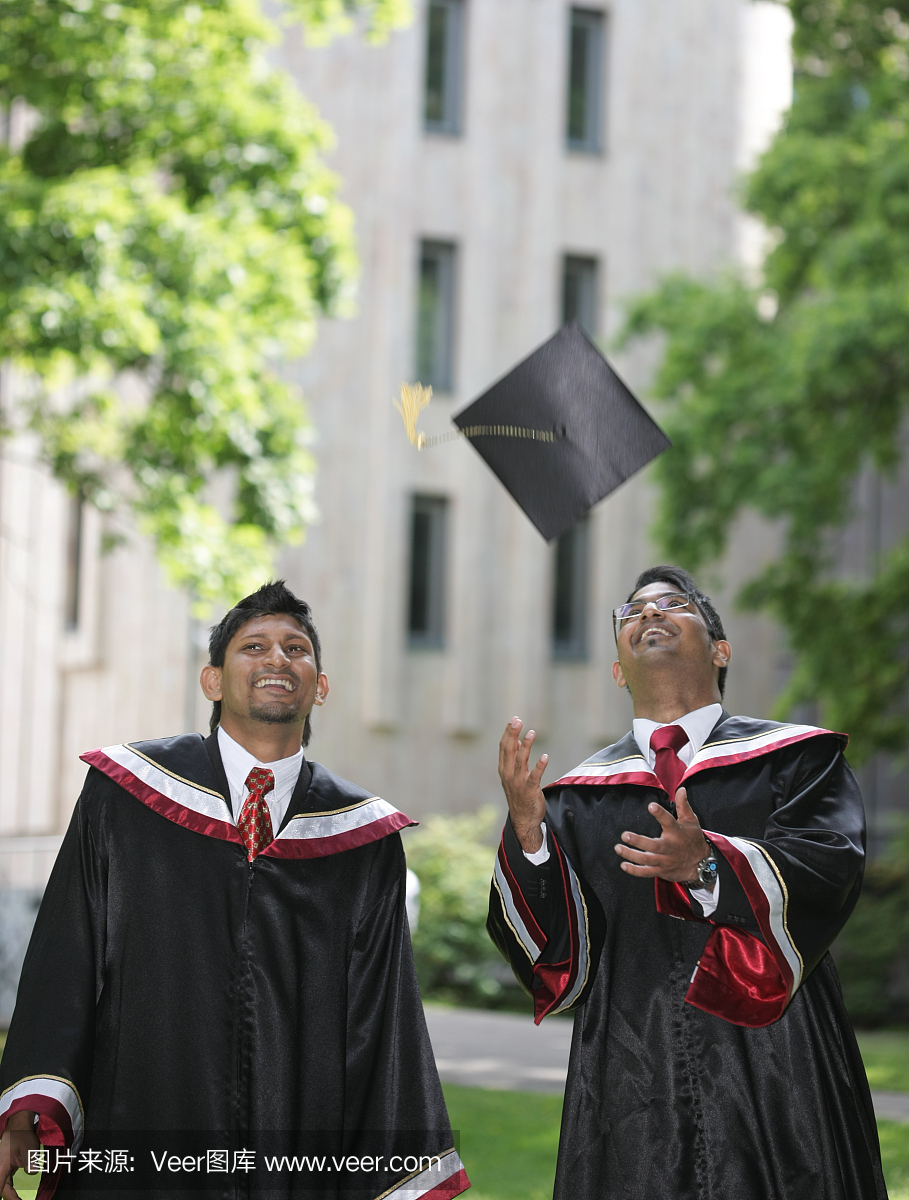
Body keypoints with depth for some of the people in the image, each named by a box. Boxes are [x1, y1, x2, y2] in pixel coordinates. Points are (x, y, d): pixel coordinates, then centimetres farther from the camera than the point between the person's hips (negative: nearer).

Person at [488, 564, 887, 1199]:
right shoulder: (581, 796, 13)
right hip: (628, 1074, 2)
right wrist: (528, 830, -13)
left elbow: (829, 869, -11)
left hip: (773, 1075, -2)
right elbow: (557, 950, 3)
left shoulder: (795, 759, 7)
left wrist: (711, 865, -28)